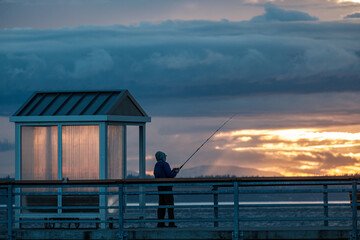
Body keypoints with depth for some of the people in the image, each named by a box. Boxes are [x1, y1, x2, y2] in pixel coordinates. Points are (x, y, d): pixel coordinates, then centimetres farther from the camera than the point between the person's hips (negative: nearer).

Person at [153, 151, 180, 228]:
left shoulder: (156, 166, 16)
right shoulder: (164, 164, -11)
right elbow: (170, 175, -17)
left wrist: (172, 171, 21)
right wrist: (175, 172, 3)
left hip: (160, 187, 8)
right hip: (167, 187, -8)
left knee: (162, 205, 7)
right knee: (170, 204, -7)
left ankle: (160, 223, 3)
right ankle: (171, 223, -11)